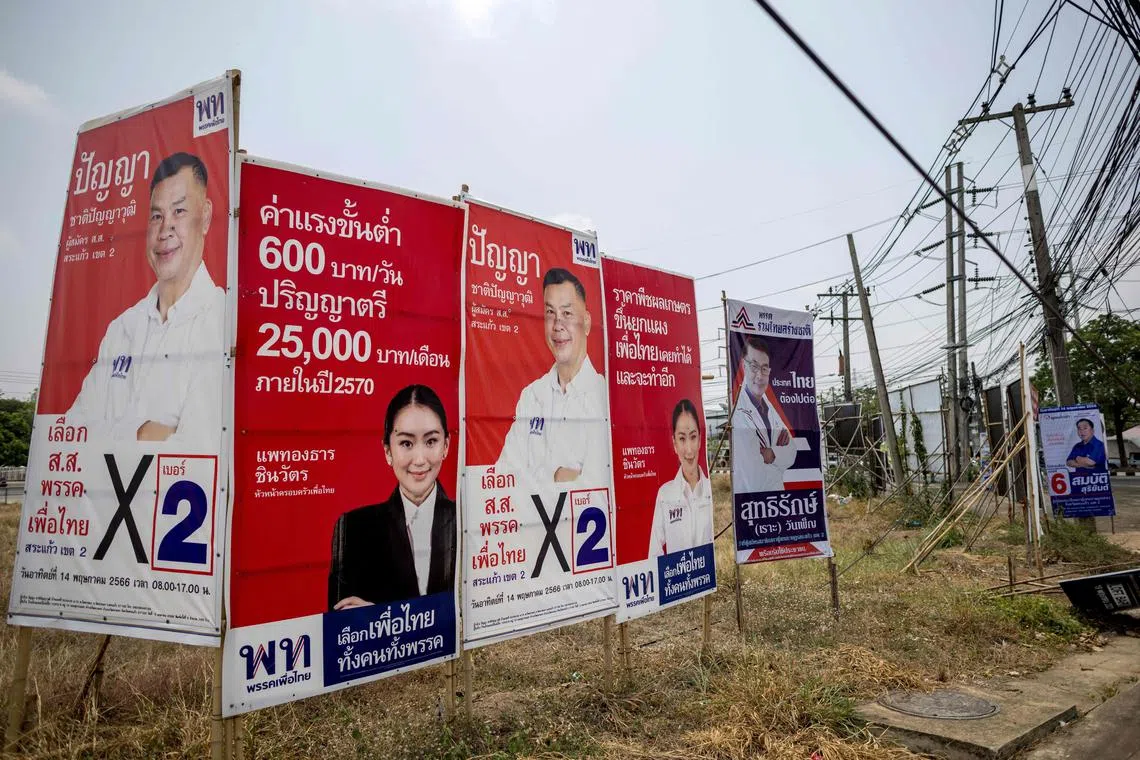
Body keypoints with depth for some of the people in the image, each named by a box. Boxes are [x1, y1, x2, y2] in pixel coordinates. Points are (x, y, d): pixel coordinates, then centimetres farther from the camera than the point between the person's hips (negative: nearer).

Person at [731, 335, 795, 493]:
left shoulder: (766, 404, 7)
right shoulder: (738, 412, -18)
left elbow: (792, 453, 11)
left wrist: (771, 454, -9)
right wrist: (780, 454, -3)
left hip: (776, 491, 6)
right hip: (751, 499, -6)